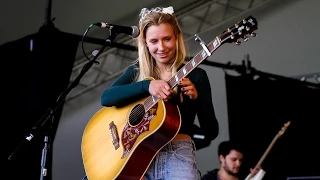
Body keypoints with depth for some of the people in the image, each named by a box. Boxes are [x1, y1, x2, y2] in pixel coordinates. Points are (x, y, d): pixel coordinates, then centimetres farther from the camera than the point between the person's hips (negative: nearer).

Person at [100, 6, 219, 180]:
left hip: (177, 154, -1)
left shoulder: (195, 75, 4)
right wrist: (146, 86, -17)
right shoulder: (136, 71, 11)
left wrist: (196, 98, -16)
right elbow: (106, 98, -6)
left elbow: (211, 132, 0)